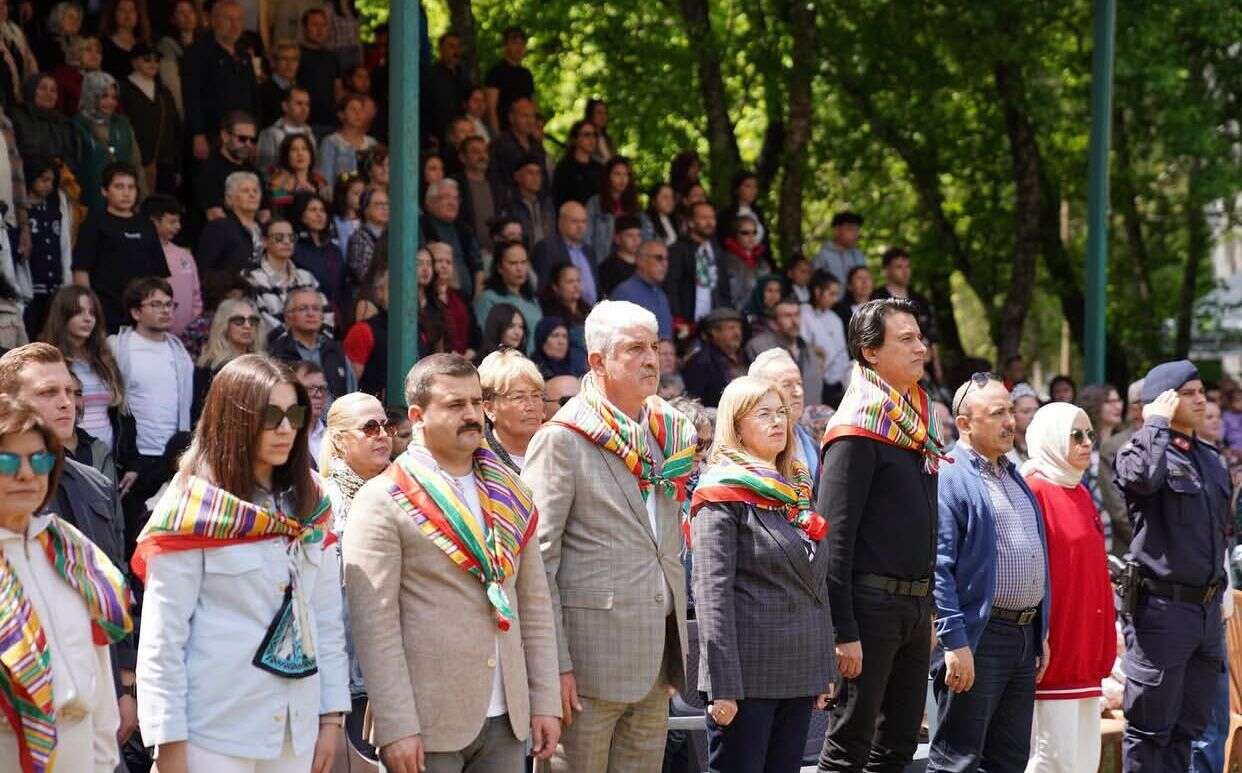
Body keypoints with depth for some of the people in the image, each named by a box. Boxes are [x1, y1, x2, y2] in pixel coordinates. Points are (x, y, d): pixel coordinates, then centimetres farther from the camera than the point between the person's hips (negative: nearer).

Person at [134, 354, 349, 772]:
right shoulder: (193, 512, -6)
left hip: (296, 731, 5)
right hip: (216, 731, -5)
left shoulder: (309, 508, 10)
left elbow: (327, 620, 13)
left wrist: (332, 717, 7)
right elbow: (162, 639, -8)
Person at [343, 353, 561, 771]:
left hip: (506, 722, 5)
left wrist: (545, 702, 8)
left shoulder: (510, 495, 13)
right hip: (427, 728, -5)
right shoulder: (382, 502, -5)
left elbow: (535, 603, 15)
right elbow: (375, 625, -10)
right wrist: (396, 729, -16)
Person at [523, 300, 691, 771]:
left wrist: (678, 645, 16)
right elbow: (537, 560, -11)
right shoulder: (561, 440, -8)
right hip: (593, 653, -7)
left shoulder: (671, 432, 13)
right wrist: (554, 664, -16)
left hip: (657, 656, 7)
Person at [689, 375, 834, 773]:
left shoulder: (797, 491, 18)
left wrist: (824, 670, 15)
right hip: (749, 676, -7)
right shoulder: (723, 494, -6)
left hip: (799, 674, 7)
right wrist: (722, 686, -20)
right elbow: (711, 592, -14)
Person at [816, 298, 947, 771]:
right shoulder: (858, 430, -12)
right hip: (872, 603, -8)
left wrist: (928, 609, 19)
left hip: (915, 604, 9)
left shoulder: (919, 425, 14)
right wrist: (844, 631, -21)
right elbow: (834, 536, -17)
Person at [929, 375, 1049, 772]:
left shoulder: (1014, 478, 19)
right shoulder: (948, 478, -10)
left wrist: (1041, 633, 20)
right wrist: (954, 642, -22)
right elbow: (938, 567, -17)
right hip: (975, 638, -9)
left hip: (1024, 633, 9)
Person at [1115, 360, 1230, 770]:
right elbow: (1142, 477, -32)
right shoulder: (1141, 449, -7)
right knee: (1149, 731, -3)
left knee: (1188, 726, 12)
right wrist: (1157, 423, -18)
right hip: (1162, 608, -7)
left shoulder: (1210, 459, 16)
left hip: (1208, 608, 7)